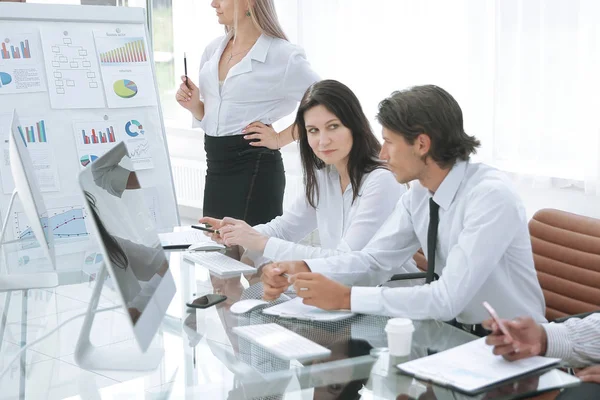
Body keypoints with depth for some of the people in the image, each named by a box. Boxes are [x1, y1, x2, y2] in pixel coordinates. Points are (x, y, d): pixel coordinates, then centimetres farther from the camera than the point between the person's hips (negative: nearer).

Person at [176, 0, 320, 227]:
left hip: (254, 167, -7)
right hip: (216, 167, 7)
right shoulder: (213, 50, 10)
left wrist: (280, 139, -11)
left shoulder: (281, 55, -11)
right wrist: (194, 105, -1)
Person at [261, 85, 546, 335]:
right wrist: (302, 270, -12)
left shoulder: (490, 195, -24)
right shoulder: (419, 193, -1)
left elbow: (448, 299, -29)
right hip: (453, 330, 6)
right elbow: (373, 257, 5)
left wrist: (345, 297, -28)